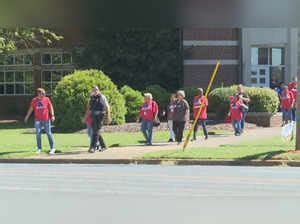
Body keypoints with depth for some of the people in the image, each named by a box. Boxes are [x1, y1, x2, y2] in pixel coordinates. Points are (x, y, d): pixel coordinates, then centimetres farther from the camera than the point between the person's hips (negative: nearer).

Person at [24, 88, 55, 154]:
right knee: (38, 134, 0)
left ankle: (52, 148, 5)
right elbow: (31, 109, 11)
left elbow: (51, 107, 4)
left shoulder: (47, 99, 4)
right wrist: (27, 116, 7)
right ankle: (39, 148, 7)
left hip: (46, 119, -1)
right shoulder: (34, 100, 7)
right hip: (37, 120, 1)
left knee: (49, 133, 0)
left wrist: (52, 115, -7)